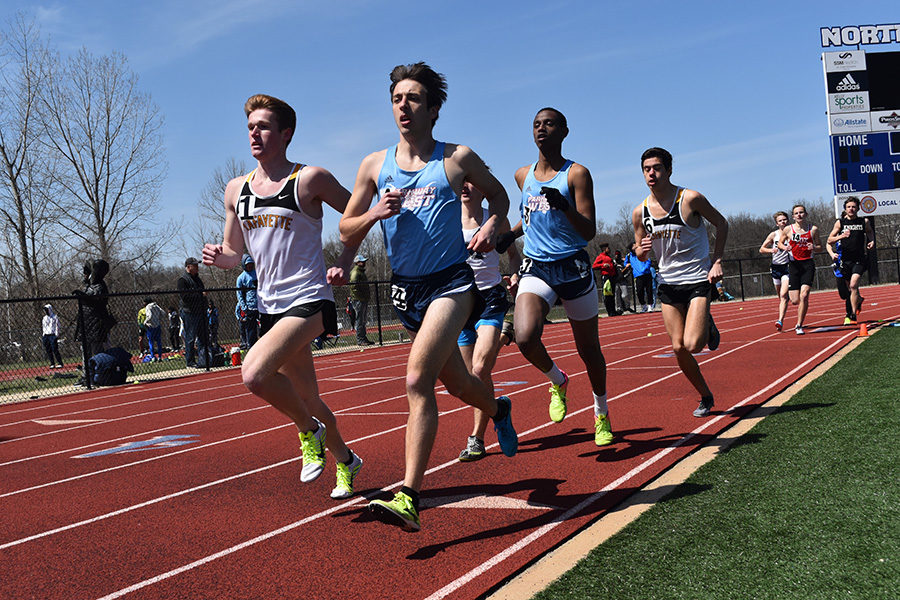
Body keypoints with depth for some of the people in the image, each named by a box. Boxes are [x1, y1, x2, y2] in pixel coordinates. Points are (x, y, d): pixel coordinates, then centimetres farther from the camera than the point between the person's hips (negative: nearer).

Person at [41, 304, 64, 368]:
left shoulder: (55, 317, 2)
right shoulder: (44, 318, 18)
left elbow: (57, 326, -3)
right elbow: (43, 327, 20)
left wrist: (57, 335, -12)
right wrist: (42, 336, 13)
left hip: (52, 335, -6)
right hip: (45, 336, 6)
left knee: (55, 350, -11)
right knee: (48, 350, 2)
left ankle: (60, 363, -8)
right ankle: (52, 364, 8)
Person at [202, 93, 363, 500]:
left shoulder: (310, 179, -7)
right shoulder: (236, 191, 9)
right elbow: (234, 252, 17)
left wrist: (343, 264, -5)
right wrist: (218, 257, -6)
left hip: (309, 299, -6)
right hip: (270, 304, 7)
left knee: (254, 373, -26)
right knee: (305, 396, 16)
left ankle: (310, 431, 0)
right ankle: (345, 460, 38)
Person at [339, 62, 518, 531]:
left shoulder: (457, 159, -2)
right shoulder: (374, 166, 5)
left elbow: (498, 194, 15)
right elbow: (346, 232, 7)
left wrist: (491, 225, -5)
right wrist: (374, 214, -13)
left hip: (451, 283, -4)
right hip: (405, 288, 5)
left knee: (418, 380, -22)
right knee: (456, 383, 19)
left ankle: (409, 497, -21)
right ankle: (498, 410, 54)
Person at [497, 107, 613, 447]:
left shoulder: (577, 174, -4)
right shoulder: (523, 176, 10)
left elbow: (589, 231, -11)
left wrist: (564, 207, -27)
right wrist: (510, 235, 18)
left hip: (573, 269, -2)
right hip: (535, 269, 3)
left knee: (588, 348, 9)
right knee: (525, 338, -23)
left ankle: (602, 413, 33)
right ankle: (558, 381, 9)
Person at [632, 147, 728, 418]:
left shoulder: (690, 199, -11)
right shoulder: (640, 212, 0)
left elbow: (721, 224, 2)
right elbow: (640, 254, 12)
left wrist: (716, 261, -7)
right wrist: (641, 250, -12)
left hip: (697, 279, -4)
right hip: (668, 282, 4)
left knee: (692, 345, -17)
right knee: (679, 348, 2)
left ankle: (708, 326, 18)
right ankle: (705, 397, 22)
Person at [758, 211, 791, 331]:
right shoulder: (774, 235, 3)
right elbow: (761, 249, 5)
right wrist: (771, 250, -14)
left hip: (787, 267, -2)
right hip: (776, 267, 2)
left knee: (783, 295, -17)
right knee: (780, 296, 12)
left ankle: (780, 321, -24)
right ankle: (781, 320, 26)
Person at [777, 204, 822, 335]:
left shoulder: (813, 229, 4)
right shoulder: (788, 230, 2)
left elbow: (820, 248, 12)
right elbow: (780, 243, 15)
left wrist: (814, 248, -10)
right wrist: (785, 248, -8)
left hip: (808, 264, 0)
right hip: (794, 264, 1)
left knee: (804, 296, -15)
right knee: (795, 301, -2)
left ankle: (799, 326, -5)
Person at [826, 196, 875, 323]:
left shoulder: (864, 222, 3)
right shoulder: (840, 222, 2)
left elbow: (870, 232, 25)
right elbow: (829, 240, 1)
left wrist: (872, 241, 5)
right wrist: (841, 236, -17)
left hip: (860, 259, -2)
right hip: (846, 259, 2)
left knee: (853, 285, -18)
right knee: (850, 287, 14)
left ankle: (854, 314, -11)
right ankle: (859, 300, 48)